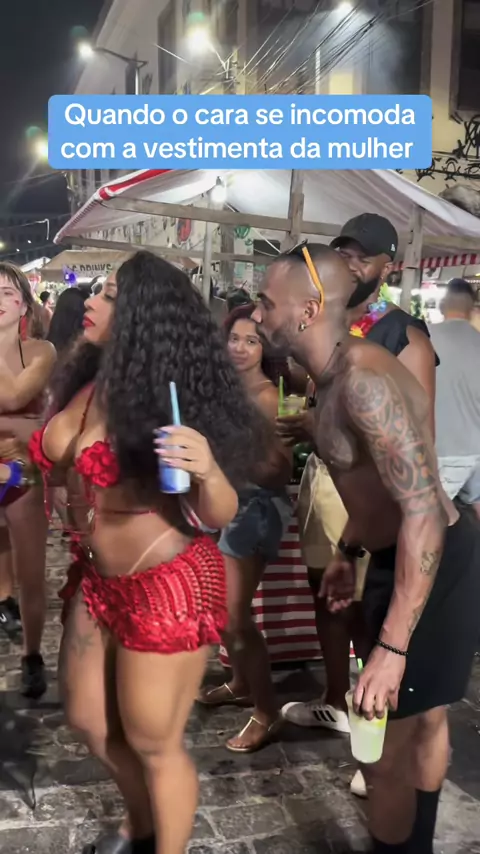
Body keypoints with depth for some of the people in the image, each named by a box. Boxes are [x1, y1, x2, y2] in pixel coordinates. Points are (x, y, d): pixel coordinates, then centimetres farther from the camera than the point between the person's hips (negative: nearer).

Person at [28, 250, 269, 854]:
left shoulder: (166, 401, -20)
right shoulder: (86, 384, -1)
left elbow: (220, 517, -20)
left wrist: (207, 471, -39)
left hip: (165, 587, -8)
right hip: (96, 578, 8)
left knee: (154, 743, 10)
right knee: (88, 720, 24)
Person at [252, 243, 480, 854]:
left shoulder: (363, 379, -28)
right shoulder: (336, 374, 5)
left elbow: (423, 511, -33)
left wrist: (391, 648, -32)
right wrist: (347, 552, 24)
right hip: (403, 558, 10)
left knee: (384, 753, 5)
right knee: (424, 720, 27)